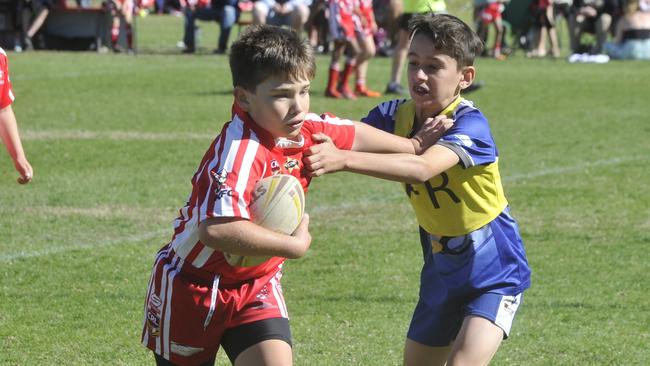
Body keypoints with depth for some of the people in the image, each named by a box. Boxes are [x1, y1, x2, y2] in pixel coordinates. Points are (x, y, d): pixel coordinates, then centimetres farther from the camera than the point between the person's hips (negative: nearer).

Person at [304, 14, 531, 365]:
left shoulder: (469, 123, -27)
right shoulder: (397, 115, -6)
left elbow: (423, 168, -44)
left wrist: (343, 160, -56)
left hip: (495, 273, -7)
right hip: (441, 273, 7)